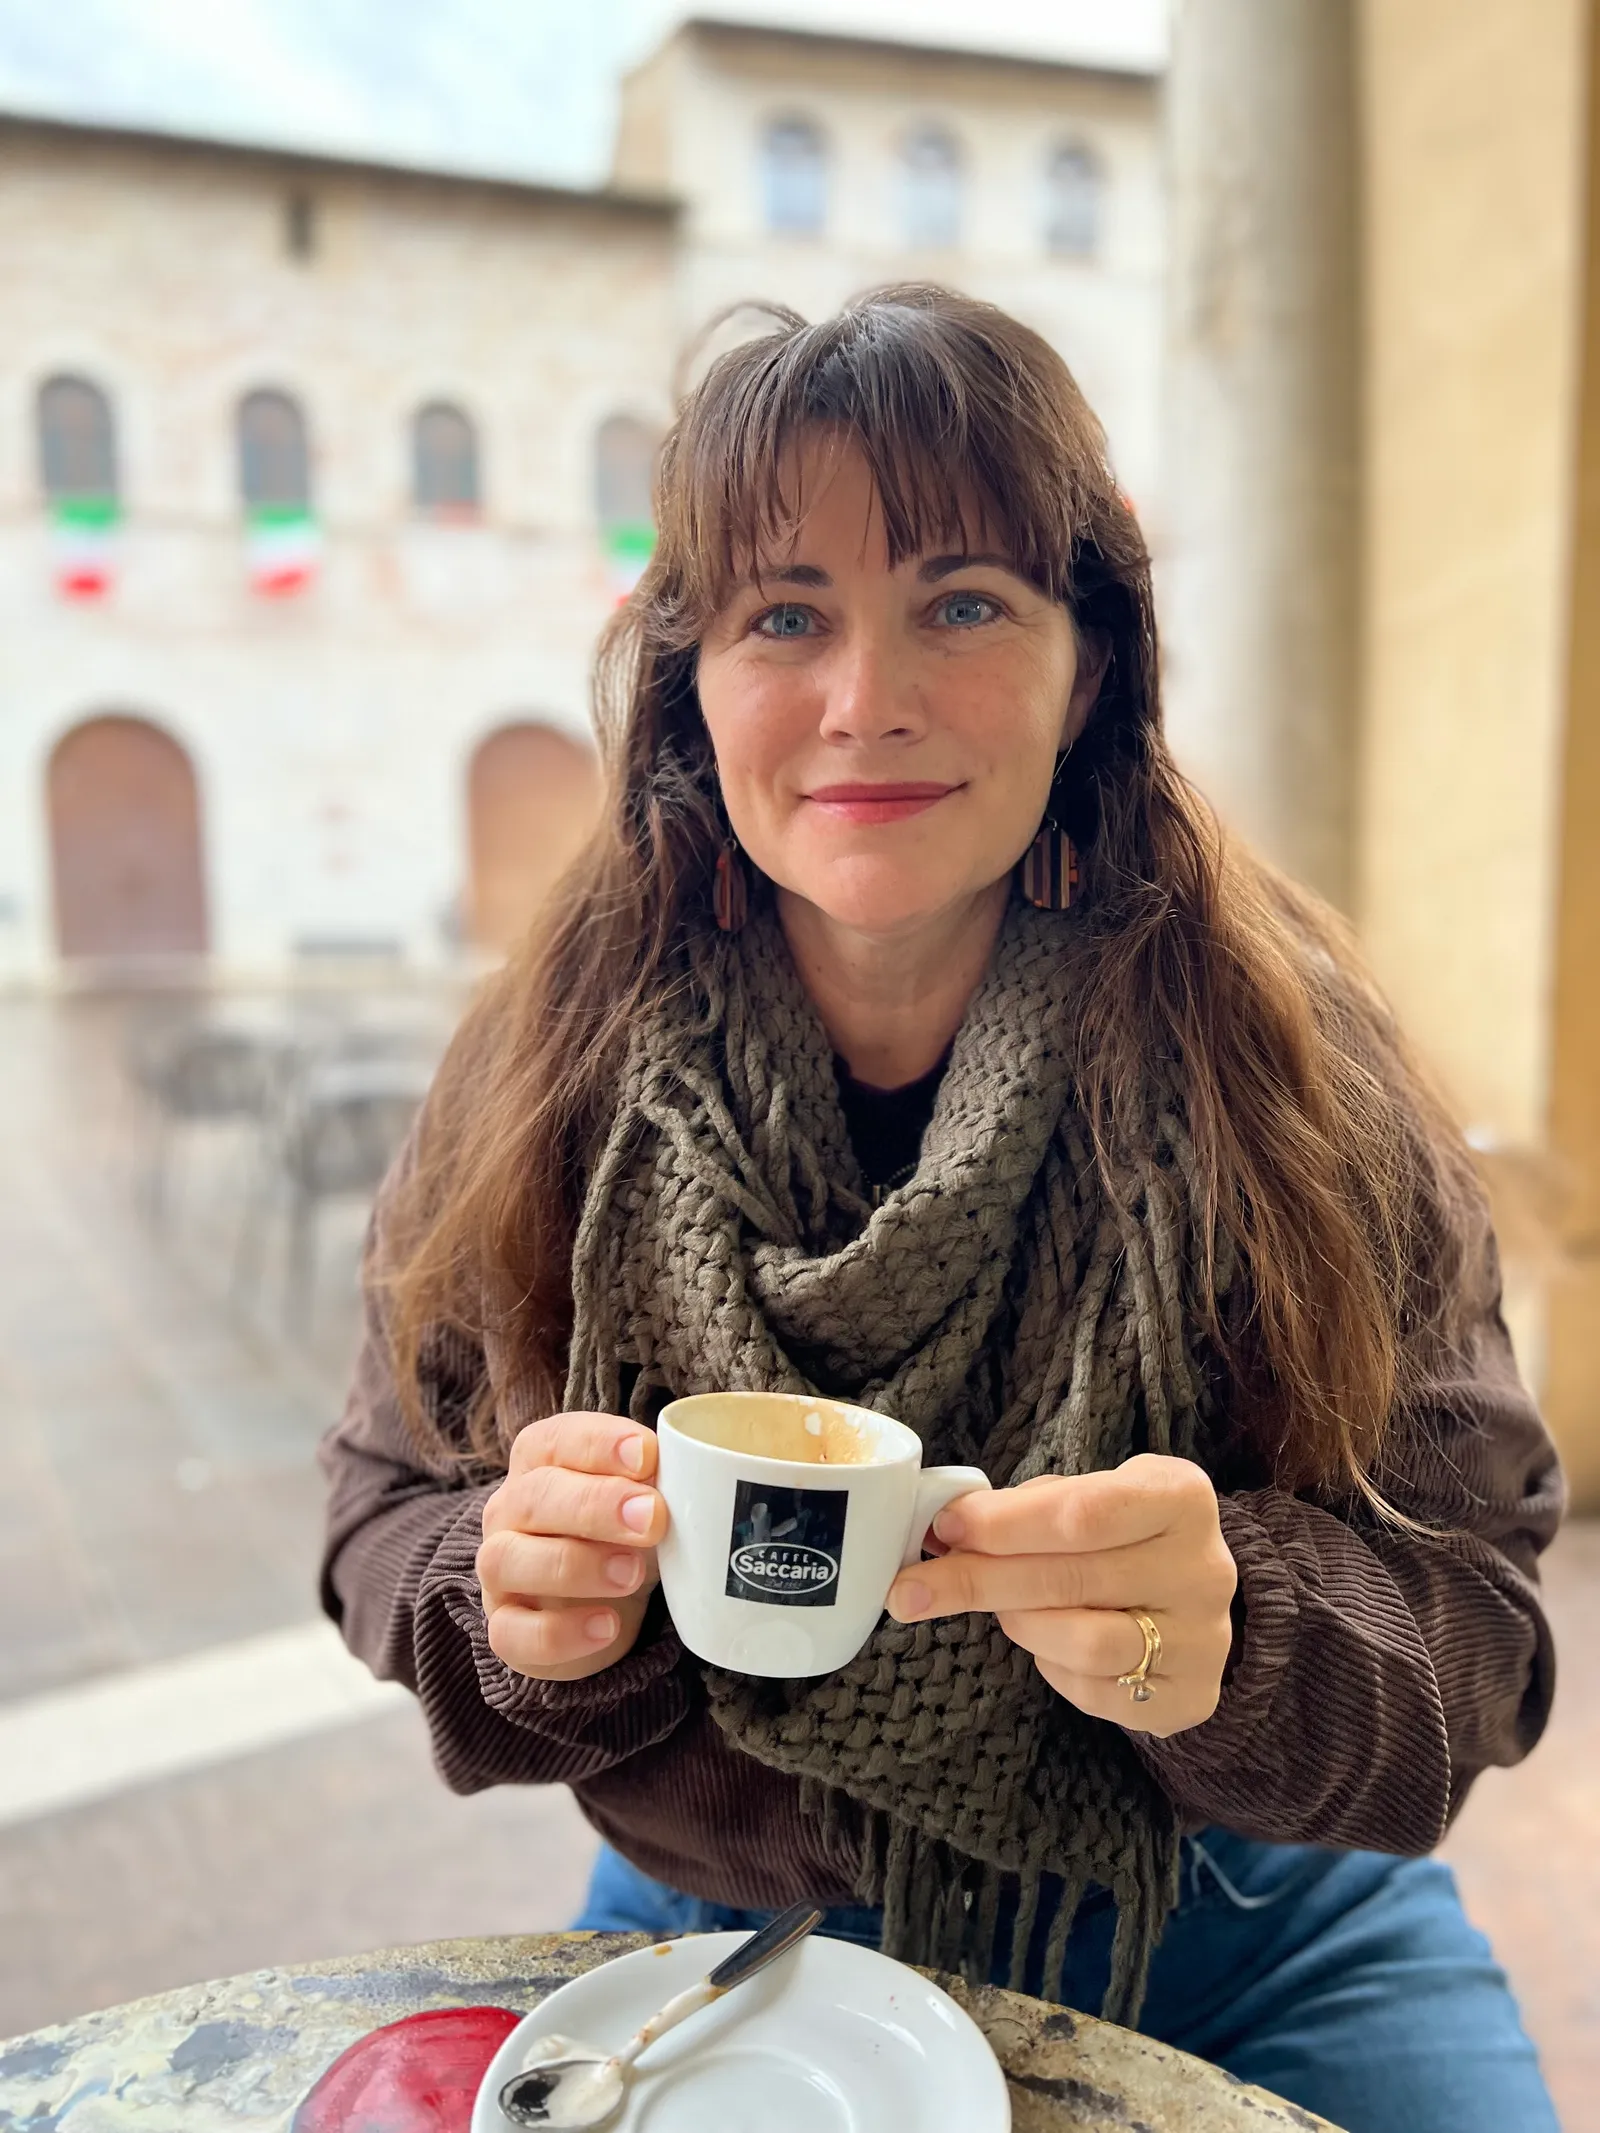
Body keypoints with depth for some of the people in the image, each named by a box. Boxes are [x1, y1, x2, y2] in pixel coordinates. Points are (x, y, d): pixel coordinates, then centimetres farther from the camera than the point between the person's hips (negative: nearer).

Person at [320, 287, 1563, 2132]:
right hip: (722, 1928, 0)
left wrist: (1225, 1643, -34)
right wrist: (529, 1605, -25)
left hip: (1237, 1935, 1)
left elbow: (1469, 1622, -14)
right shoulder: (552, 1075, -11)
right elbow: (392, 1523, -4)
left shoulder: (1280, 1058, -15)